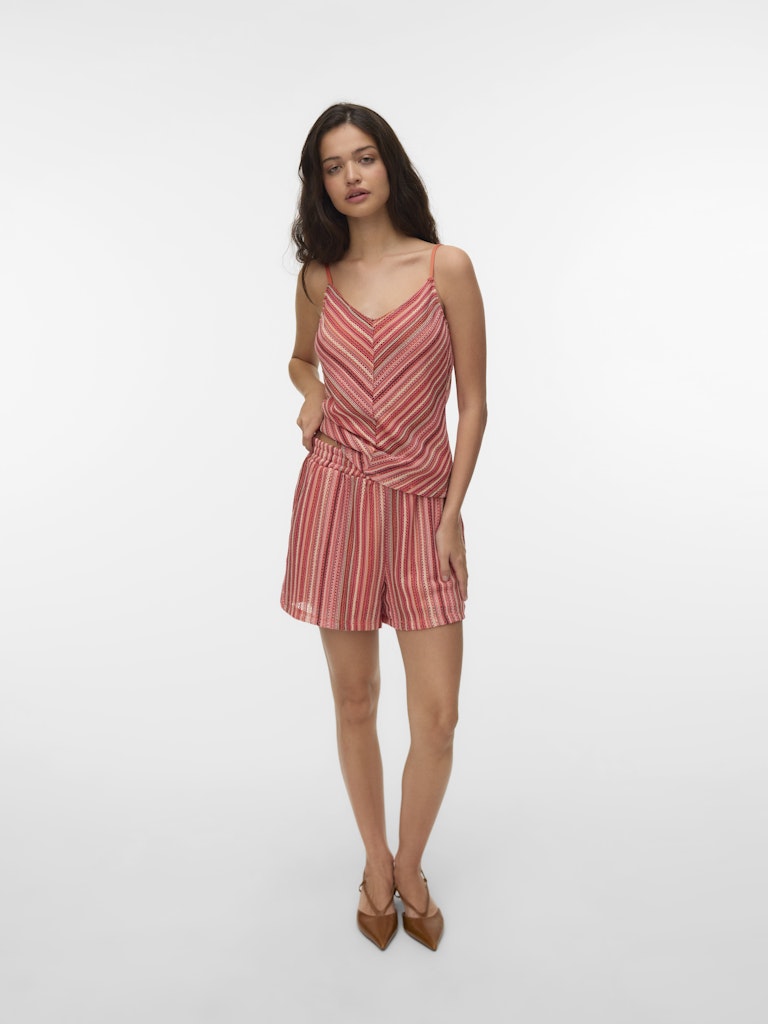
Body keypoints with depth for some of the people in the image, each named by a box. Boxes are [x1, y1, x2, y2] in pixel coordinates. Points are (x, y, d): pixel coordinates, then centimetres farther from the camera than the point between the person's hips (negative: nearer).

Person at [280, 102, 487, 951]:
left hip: (423, 501, -1)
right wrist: (309, 396, 2)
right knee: (354, 702, 10)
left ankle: (411, 865, 28)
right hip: (338, 498, 2)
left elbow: (472, 403, -1)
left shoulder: (447, 268, -1)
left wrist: (453, 516, -7)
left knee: (437, 716, -1)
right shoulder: (318, 278, 7)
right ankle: (375, 863, 34)